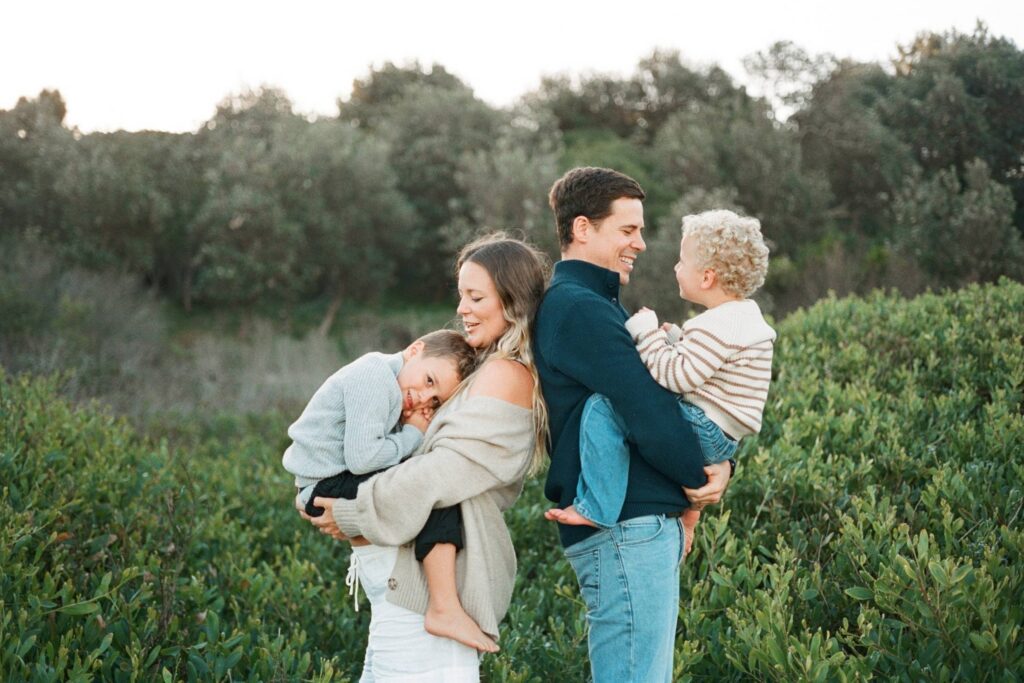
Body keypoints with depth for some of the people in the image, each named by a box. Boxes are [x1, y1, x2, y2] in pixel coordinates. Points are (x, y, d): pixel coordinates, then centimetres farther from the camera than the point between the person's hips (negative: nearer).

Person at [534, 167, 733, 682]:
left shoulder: (594, 306, 21)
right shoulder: (579, 308, -13)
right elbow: (647, 410, -20)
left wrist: (716, 462, 0)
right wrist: (698, 477, -5)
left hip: (644, 523, 11)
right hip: (625, 527, -11)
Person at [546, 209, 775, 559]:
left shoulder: (716, 326, -19)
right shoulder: (746, 314, 14)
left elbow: (678, 375, -25)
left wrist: (648, 334, -14)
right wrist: (676, 341, 13)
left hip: (703, 432, -11)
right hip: (721, 442, 11)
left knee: (603, 408, -22)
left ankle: (597, 508, -24)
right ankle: (689, 505, 35)